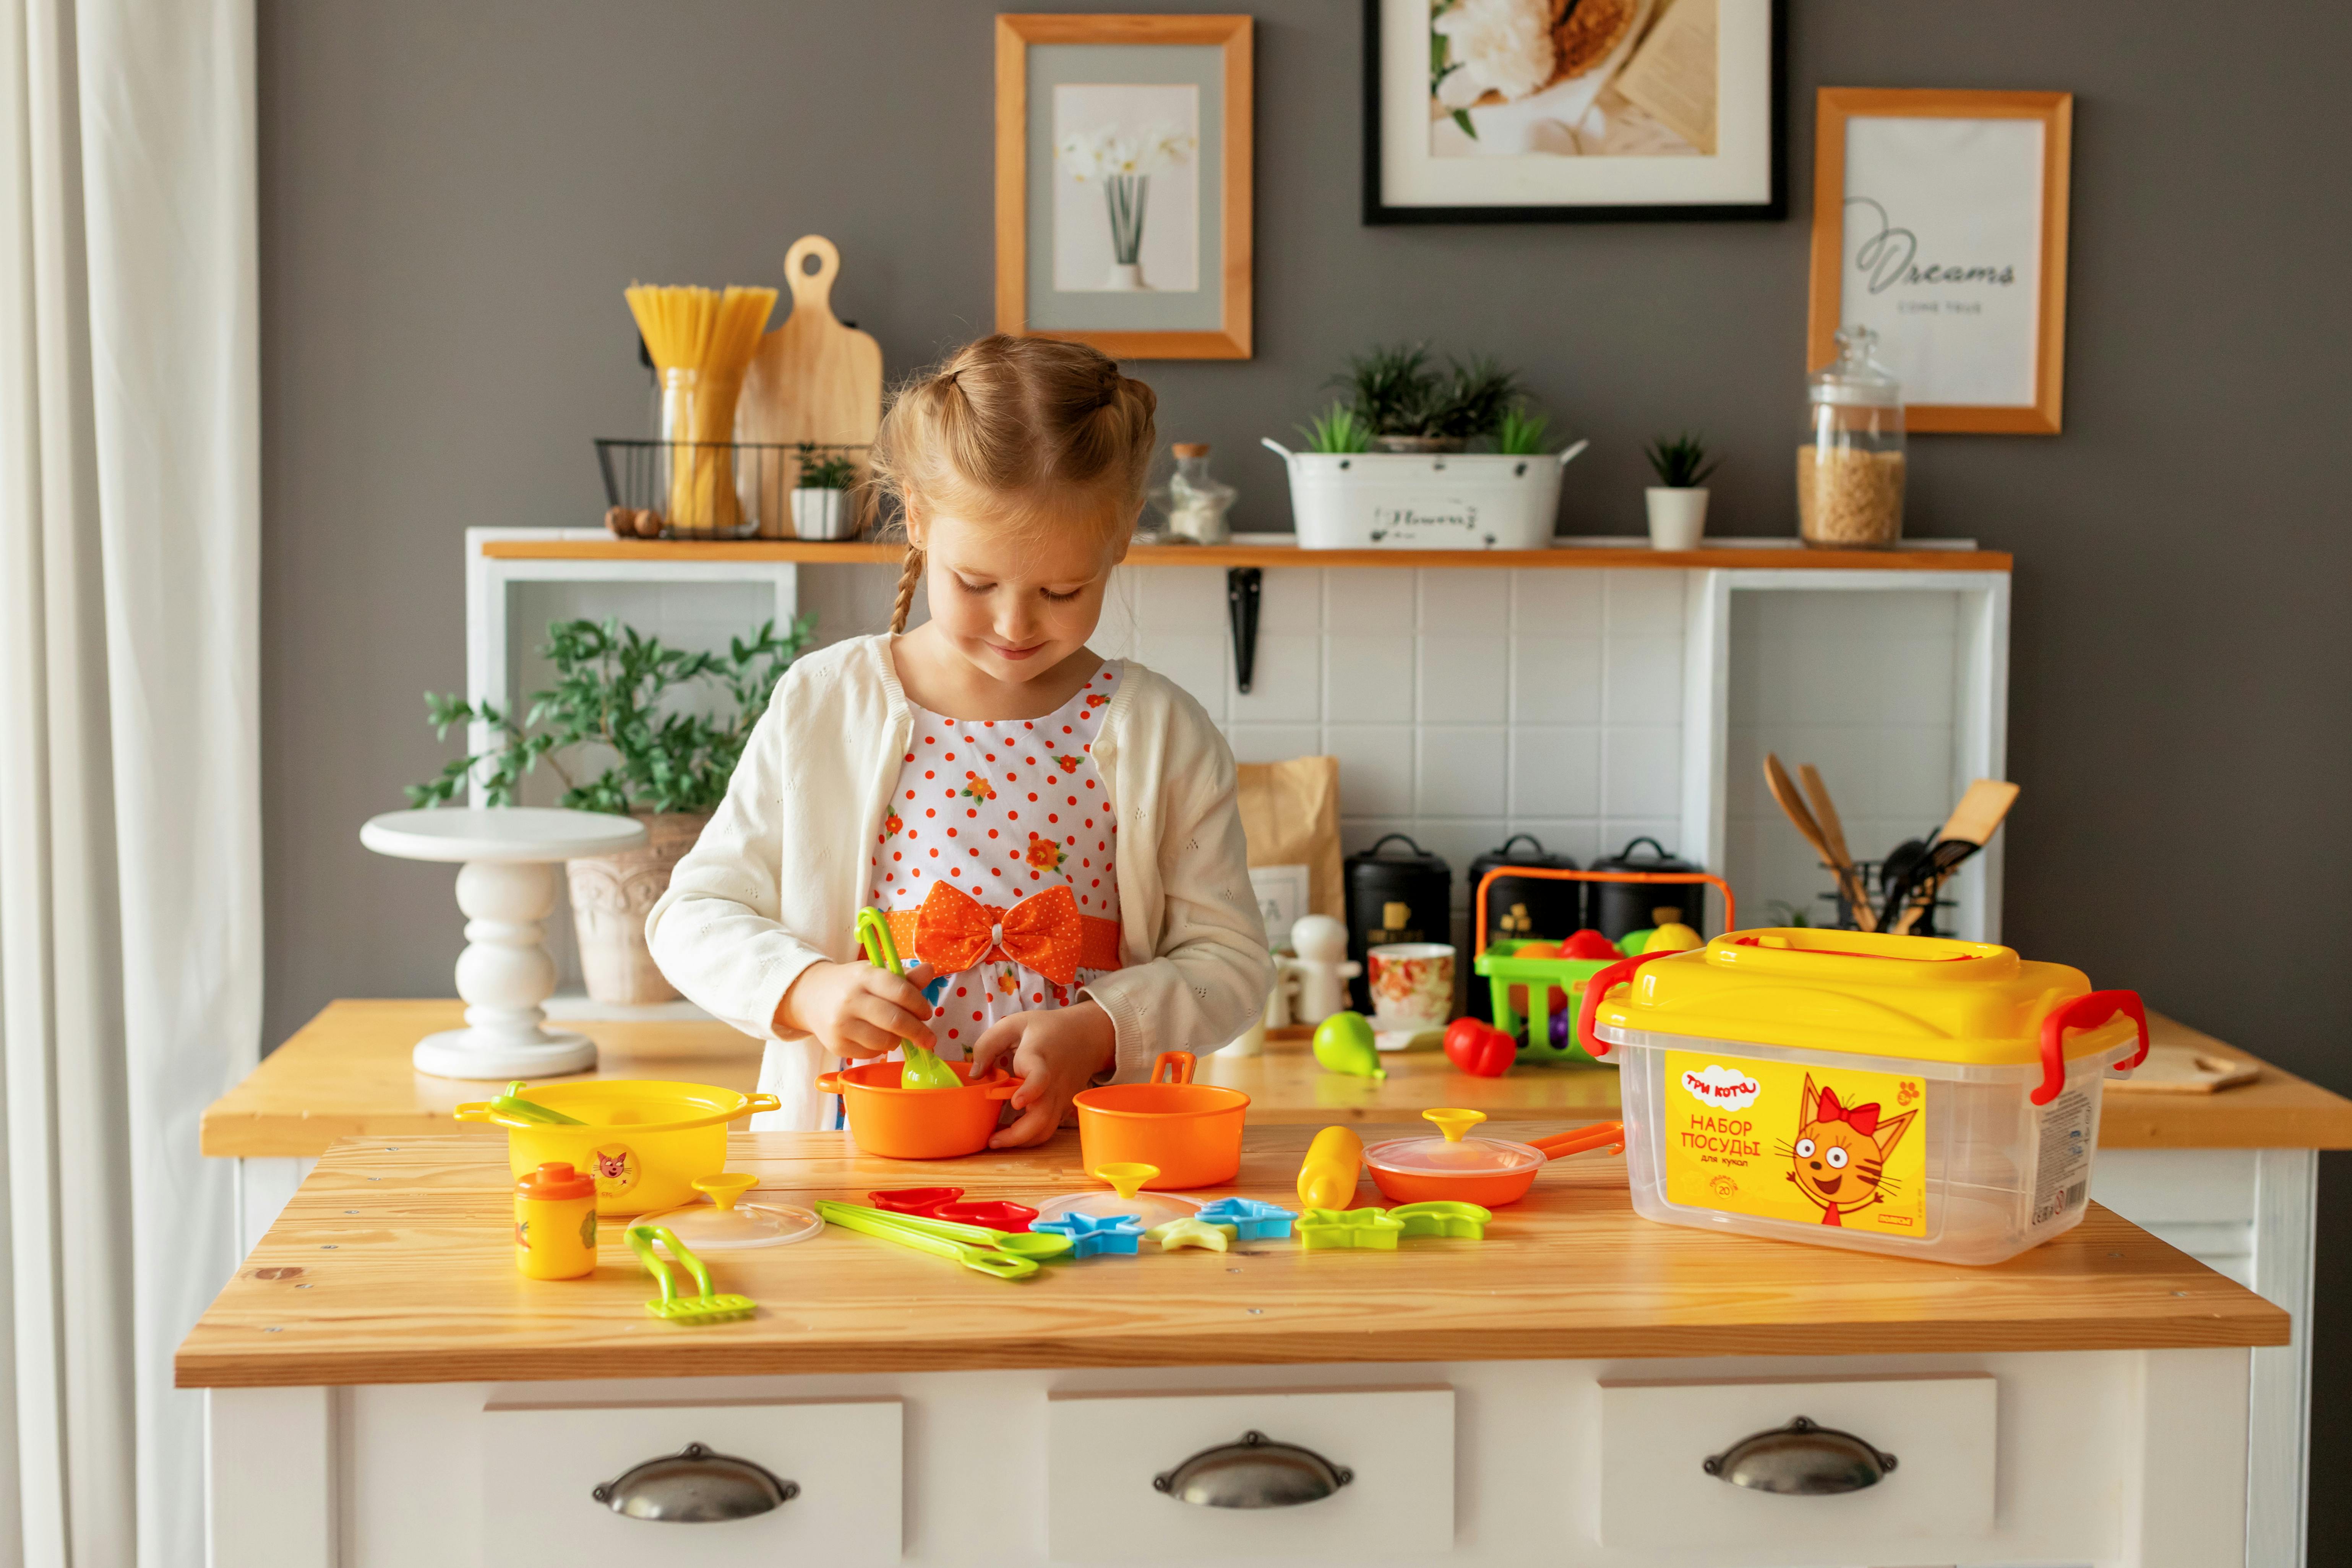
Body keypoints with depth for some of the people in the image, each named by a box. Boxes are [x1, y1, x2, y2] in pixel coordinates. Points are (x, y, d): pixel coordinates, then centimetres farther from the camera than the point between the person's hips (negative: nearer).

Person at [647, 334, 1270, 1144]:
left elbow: (1229, 958, 7)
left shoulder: (1161, 734, 3)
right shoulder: (819, 707, 4)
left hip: (1077, 1163, 0)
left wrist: (1094, 1031, -11)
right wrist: (807, 987, -13)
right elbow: (694, 912, 7)